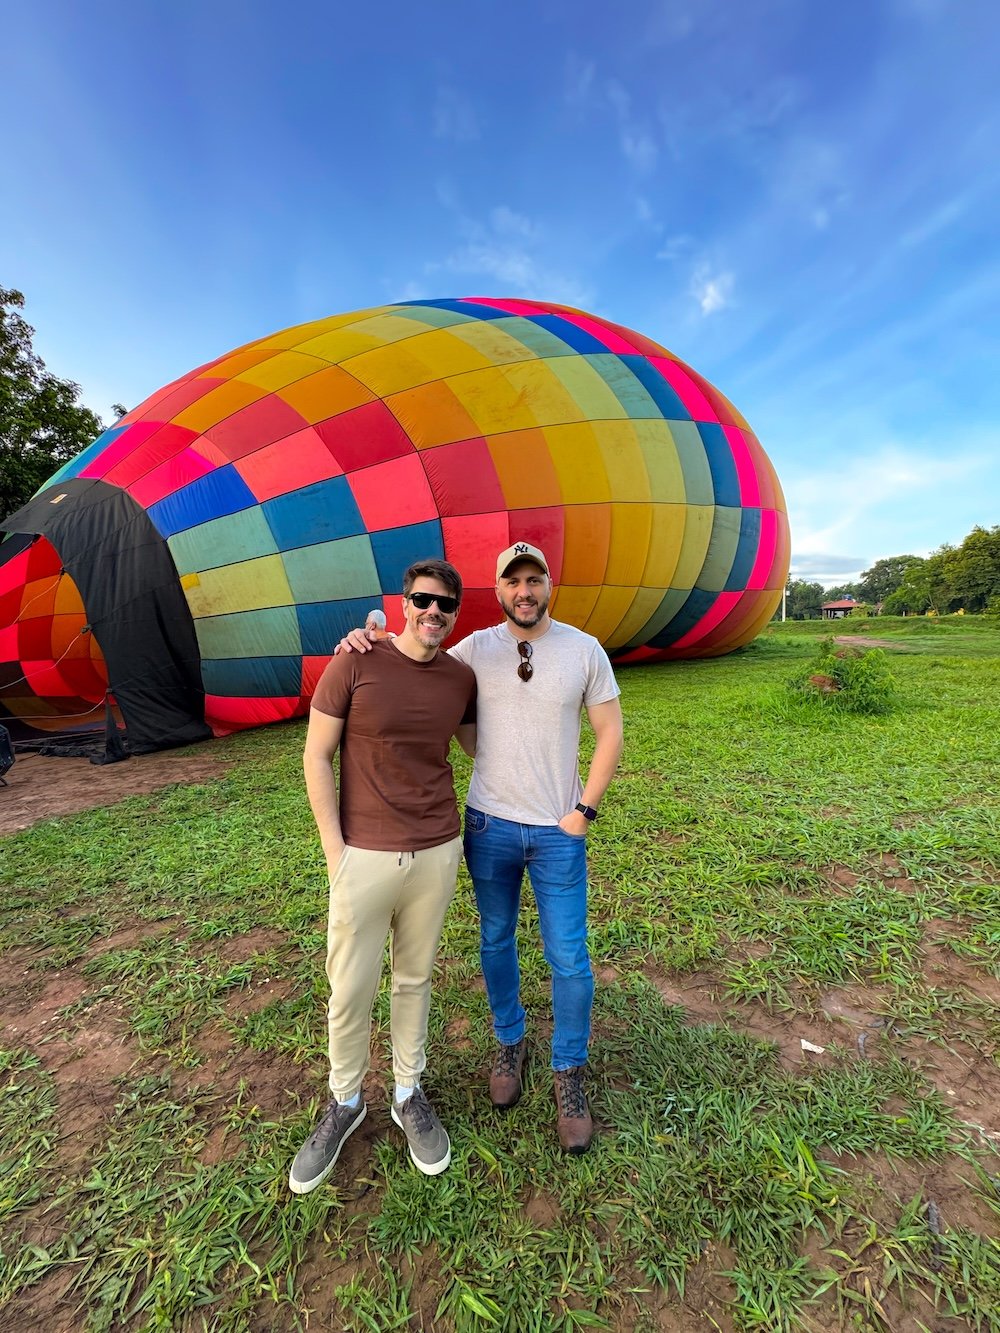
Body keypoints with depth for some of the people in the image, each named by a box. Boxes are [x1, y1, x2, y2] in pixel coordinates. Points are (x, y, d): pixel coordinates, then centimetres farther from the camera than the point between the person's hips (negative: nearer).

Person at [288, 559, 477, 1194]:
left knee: (415, 979, 20)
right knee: (350, 991, 13)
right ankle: (346, 1102, 43)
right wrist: (334, 848, -8)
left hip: (438, 853, 3)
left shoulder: (462, 678, 0)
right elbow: (317, 756, -6)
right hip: (365, 855, -2)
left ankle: (409, 1094, 45)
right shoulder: (357, 662, -10)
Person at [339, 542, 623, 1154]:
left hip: (558, 832, -1)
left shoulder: (585, 649, -6)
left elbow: (610, 731, -2)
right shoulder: (475, 649, -4)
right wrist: (370, 641, -11)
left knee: (569, 959, 8)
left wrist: (583, 811, -6)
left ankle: (570, 1074, 35)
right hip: (489, 825, 2)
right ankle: (511, 1042, 46)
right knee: (496, 942, 18)